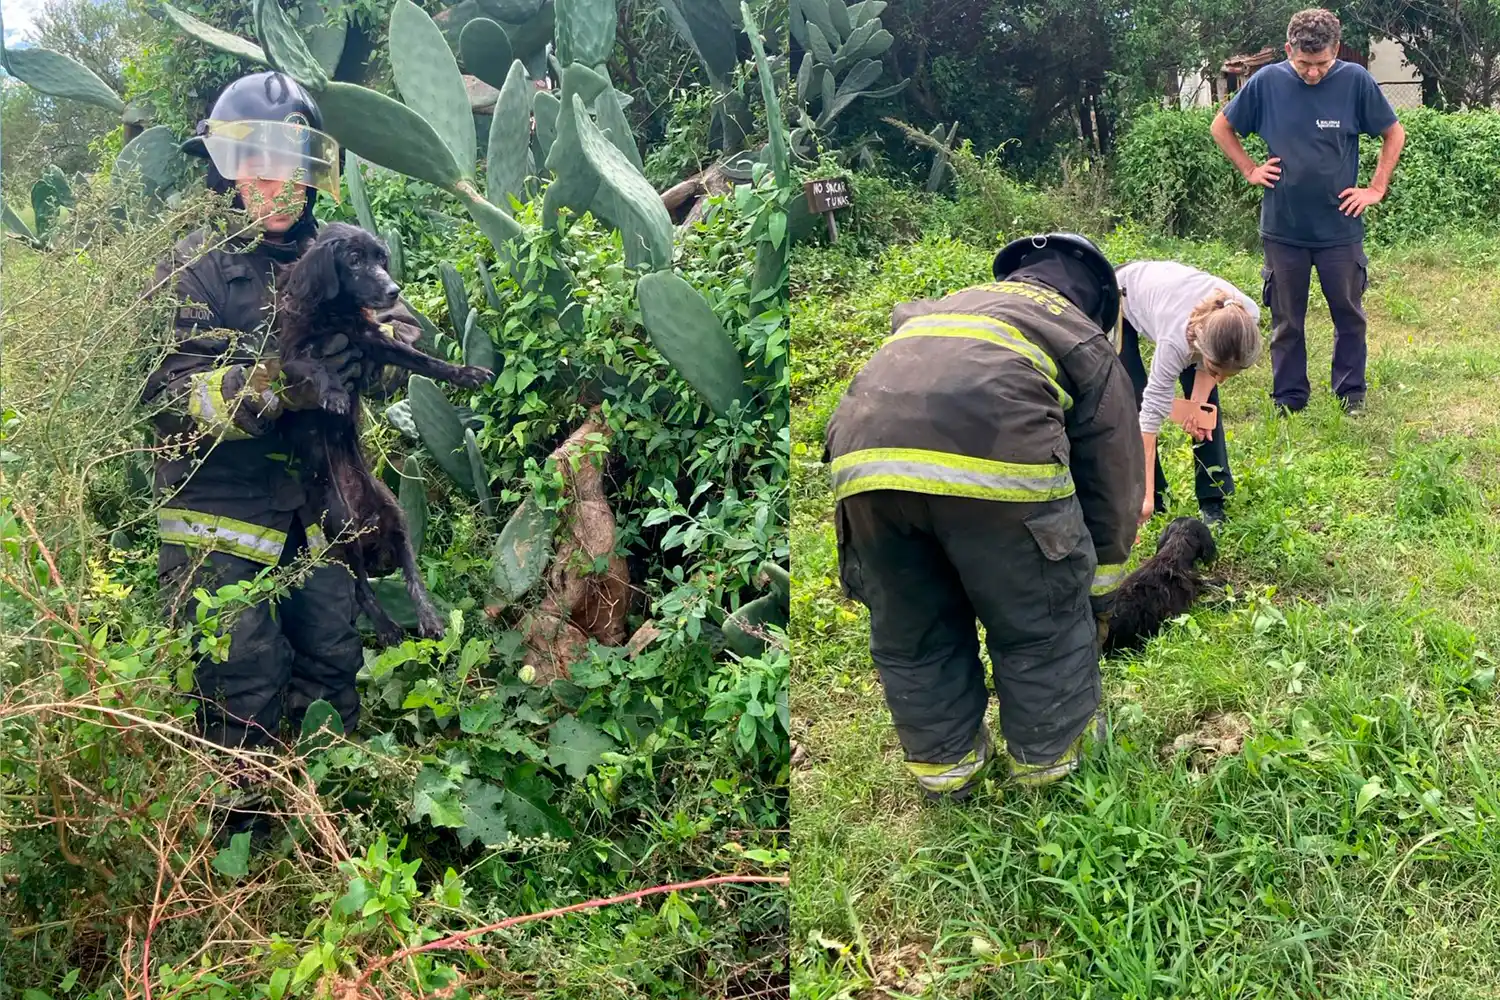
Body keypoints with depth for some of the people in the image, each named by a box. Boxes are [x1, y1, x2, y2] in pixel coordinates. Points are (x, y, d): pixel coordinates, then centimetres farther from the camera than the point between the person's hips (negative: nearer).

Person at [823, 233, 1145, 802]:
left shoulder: (933, 309, 41)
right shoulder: (1087, 343, 29)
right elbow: (1113, 486, 29)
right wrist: (1098, 601, 40)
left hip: (864, 453, 4)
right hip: (997, 453, -4)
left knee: (908, 630, 24)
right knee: (1042, 624, 20)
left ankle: (943, 764, 38)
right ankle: (1050, 755, 37)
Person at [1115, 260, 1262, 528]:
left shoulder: (1248, 317, -33)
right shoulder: (1176, 340, -44)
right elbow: (1152, 412, -38)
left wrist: (1199, 399, -21)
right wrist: (1146, 497, -38)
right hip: (1122, 295, -4)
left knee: (1205, 402, -3)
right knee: (1132, 403, -10)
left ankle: (1213, 502, 7)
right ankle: (1154, 499, 3)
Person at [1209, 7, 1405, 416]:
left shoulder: (1356, 81, -7)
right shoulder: (1267, 82, -5)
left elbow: (1394, 133, 6)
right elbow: (1221, 127, 9)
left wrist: (1377, 188, 1)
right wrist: (1250, 169, 2)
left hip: (1340, 227, 0)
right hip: (1282, 228, 0)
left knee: (1349, 315, 9)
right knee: (1286, 321, 9)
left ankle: (1351, 394, 24)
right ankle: (1289, 398, 21)